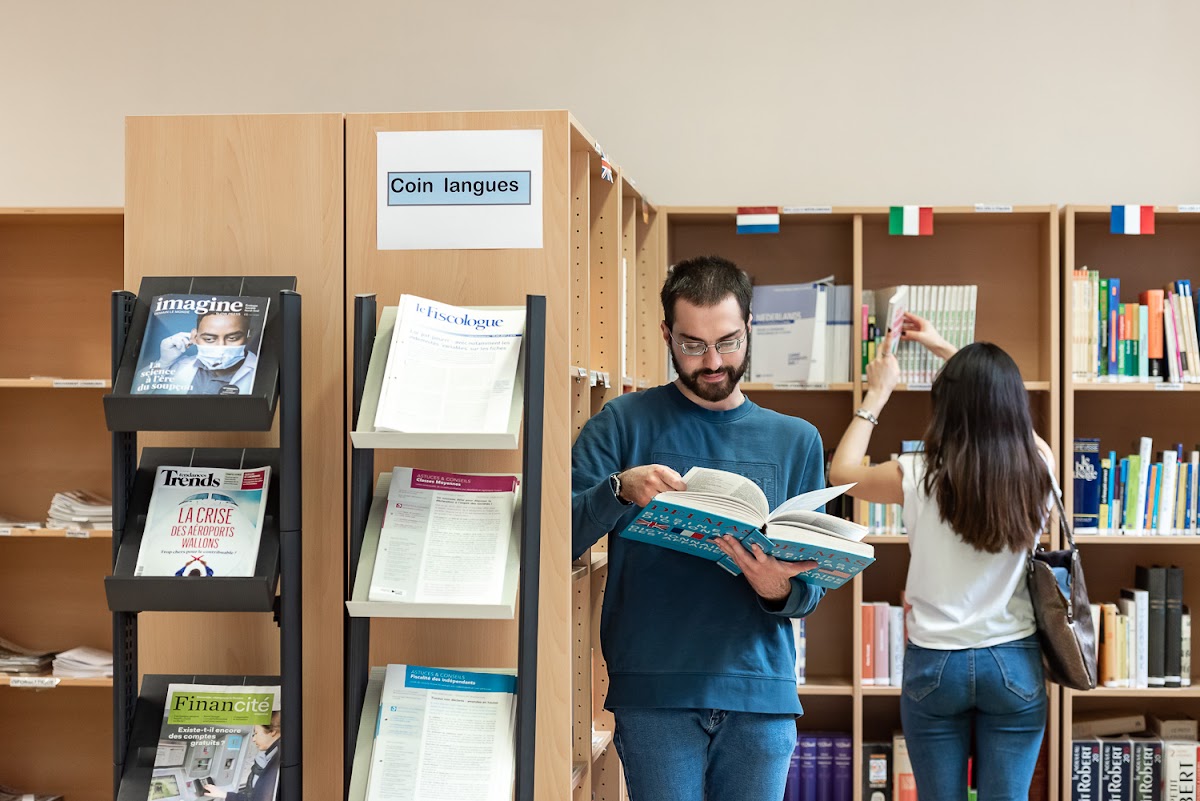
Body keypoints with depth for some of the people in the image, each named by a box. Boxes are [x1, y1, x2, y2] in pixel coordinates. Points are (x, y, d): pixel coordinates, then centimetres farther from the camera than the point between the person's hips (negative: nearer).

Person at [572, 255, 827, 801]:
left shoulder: (796, 441, 11)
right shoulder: (624, 423, 3)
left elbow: (813, 587, 9)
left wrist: (780, 591, -13)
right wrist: (621, 489, -24)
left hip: (762, 692, 3)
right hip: (655, 692, -2)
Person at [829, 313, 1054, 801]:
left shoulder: (918, 477, -15)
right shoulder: (1038, 468, -8)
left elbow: (842, 472, 6)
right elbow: (1004, 409, 15)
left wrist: (877, 394, 14)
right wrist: (947, 351, 24)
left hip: (935, 664, -1)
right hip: (1014, 664, 2)